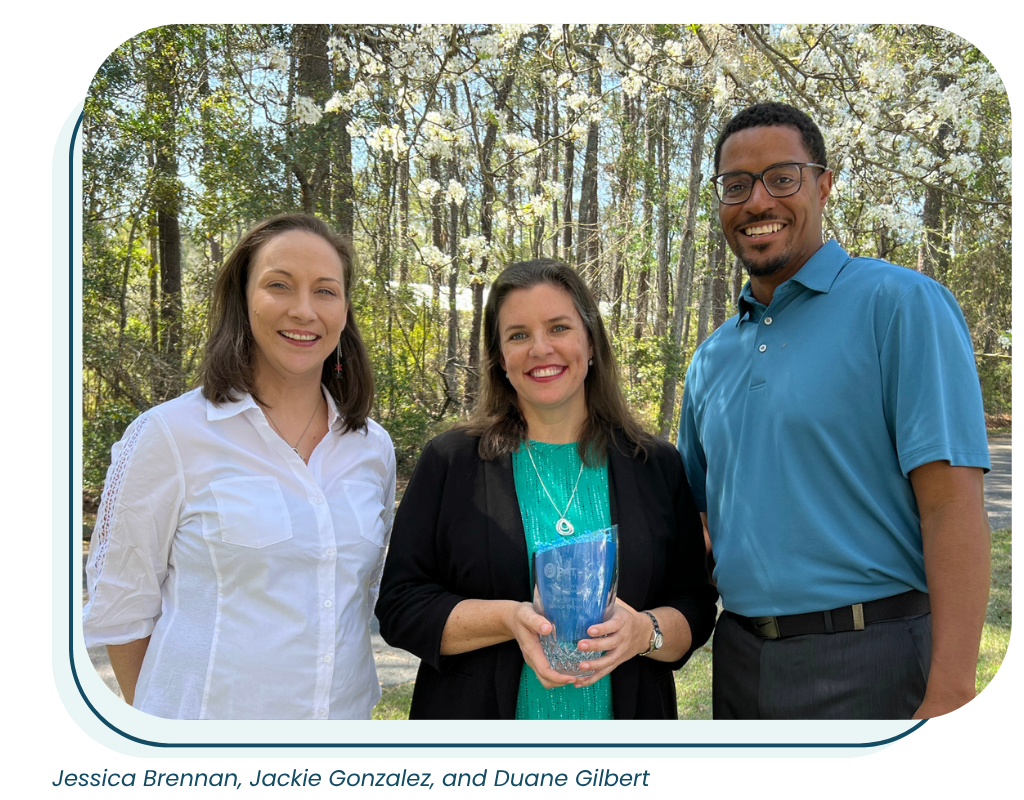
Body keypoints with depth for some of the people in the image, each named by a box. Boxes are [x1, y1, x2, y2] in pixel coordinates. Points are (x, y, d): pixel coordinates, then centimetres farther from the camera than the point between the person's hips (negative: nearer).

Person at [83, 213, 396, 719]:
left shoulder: (373, 447, 1)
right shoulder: (168, 435, -12)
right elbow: (119, 609, -6)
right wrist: (162, 717, -1)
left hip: (345, 714, 4)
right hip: (206, 714, -4)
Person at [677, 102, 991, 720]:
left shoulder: (901, 305, -8)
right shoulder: (711, 359, 11)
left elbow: (952, 504, -15)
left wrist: (950, 697, -21)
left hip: (868, 661, -6)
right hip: (739, 657, 6)